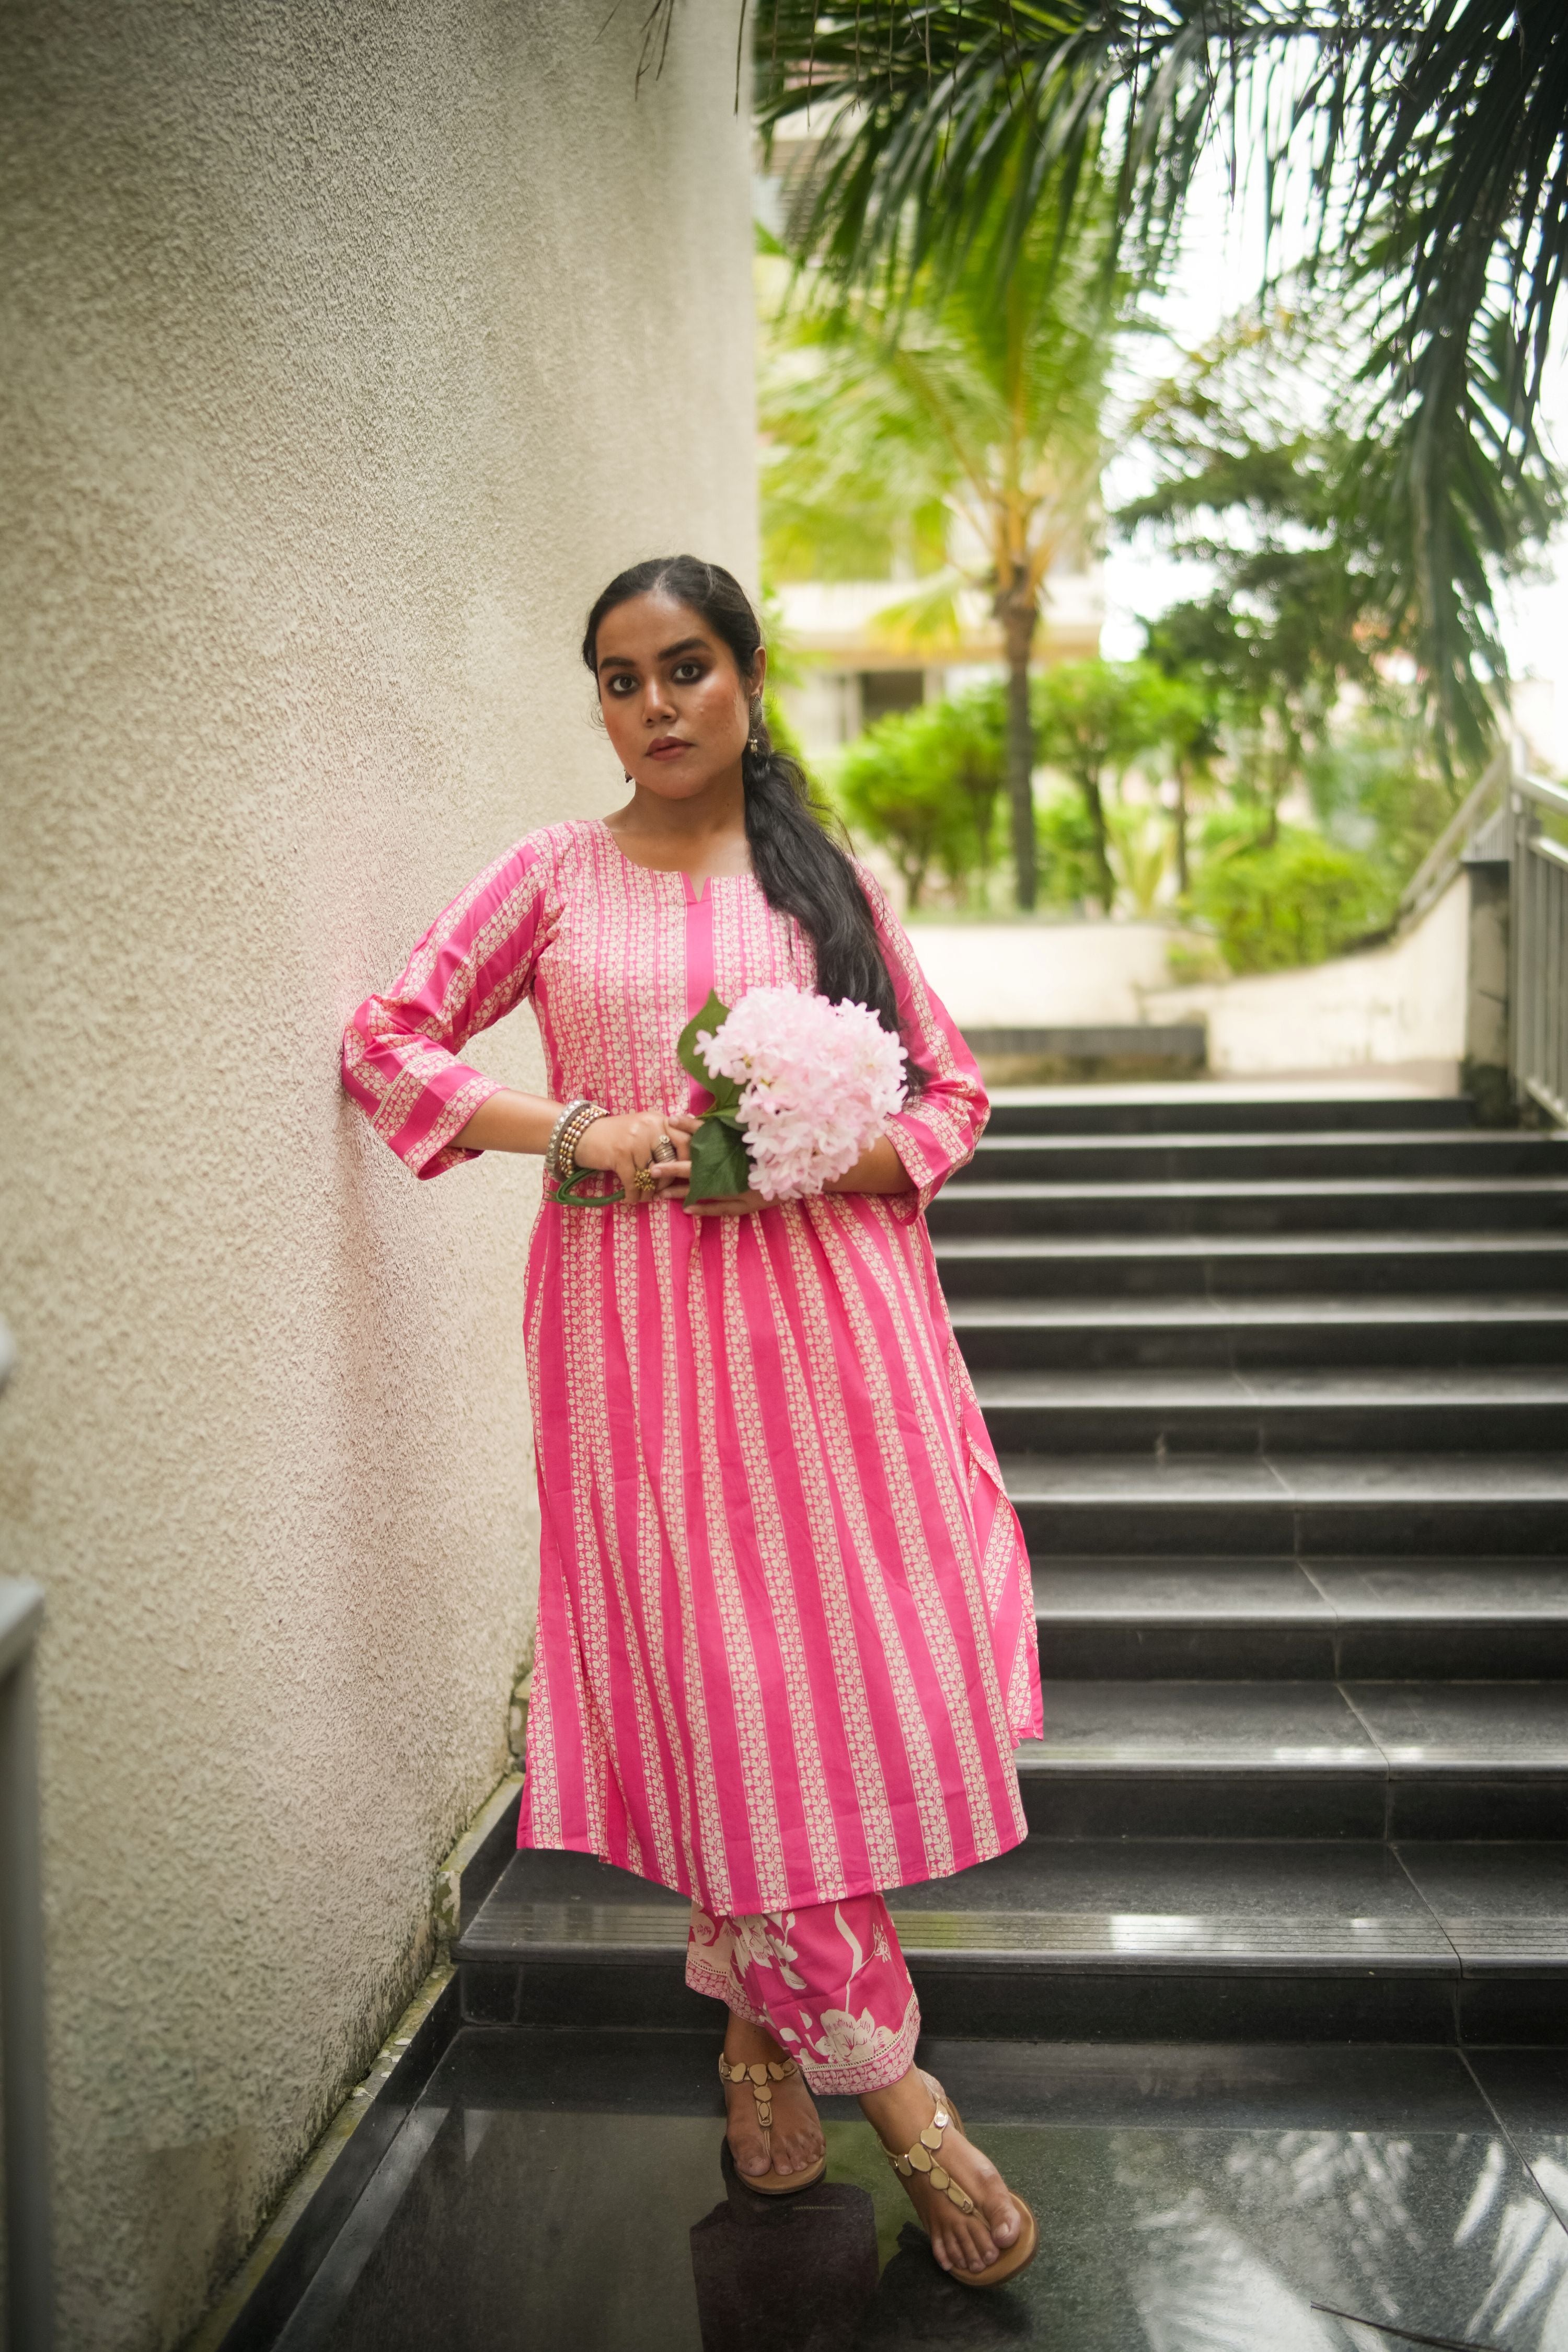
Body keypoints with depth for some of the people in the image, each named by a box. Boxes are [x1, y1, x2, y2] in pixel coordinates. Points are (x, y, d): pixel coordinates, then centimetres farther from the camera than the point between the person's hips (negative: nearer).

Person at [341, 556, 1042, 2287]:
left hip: (827, 1308, 2)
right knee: (718, 1689, -2)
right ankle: (894, 2091, 11)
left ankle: (758, 2022, 27)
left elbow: (951, 1089, 11)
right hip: (639, 1315, -1)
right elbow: (384, 1044, 3)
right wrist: (574, 1130, -10)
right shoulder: (554, 873, 6)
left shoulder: (829, 882, 10)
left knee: (841, 1668, 2)